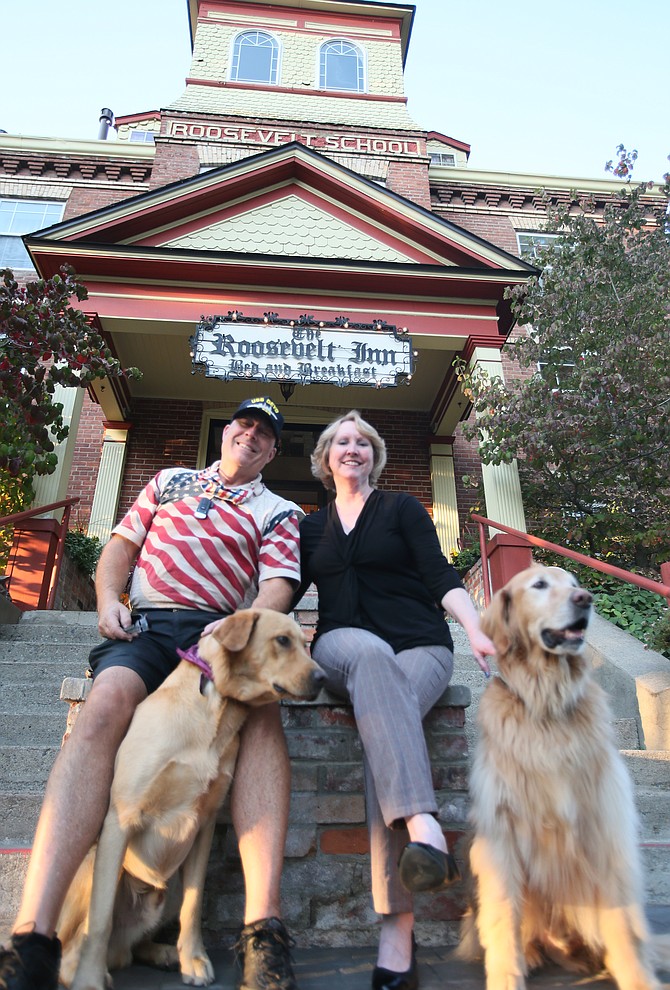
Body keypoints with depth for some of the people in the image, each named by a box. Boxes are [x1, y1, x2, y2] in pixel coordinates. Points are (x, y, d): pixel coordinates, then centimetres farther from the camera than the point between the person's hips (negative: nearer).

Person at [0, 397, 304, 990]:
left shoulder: (280, 513, 18)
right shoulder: (171, 481, 27)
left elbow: (279, 585, 3)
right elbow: (122, 544, 22)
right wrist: (108, 599, 2)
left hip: (223, 630, -1)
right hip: (146, 624, 2)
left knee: (261, 708, -34)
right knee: (107, 701, -32)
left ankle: (264, 931, -39)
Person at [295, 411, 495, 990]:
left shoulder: (403, 508, 12)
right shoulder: (311, 527, 22)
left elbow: (440, 578, 2)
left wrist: (477, 632, -14)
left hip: (418, 646, -1)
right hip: (341, 648, 1)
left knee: (382, 721, -33)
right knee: (370, 652, -37)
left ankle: (398, 927, -34)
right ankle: (423, 823, -48)